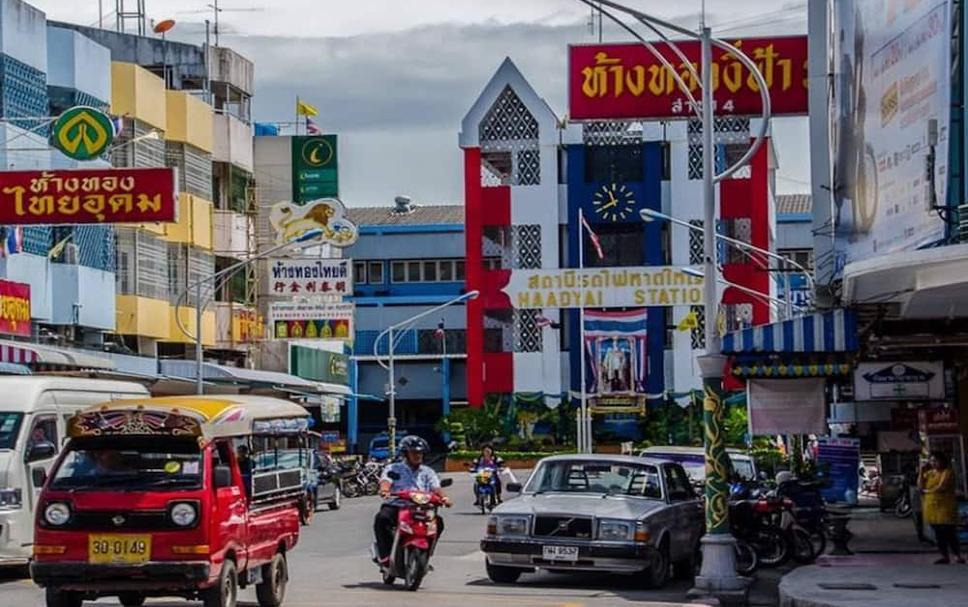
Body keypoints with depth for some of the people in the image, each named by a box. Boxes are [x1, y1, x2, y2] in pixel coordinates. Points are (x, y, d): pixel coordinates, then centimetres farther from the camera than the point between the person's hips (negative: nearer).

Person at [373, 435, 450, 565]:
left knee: (438, 521, -22)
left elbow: (436, 488, 5)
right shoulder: (393, 469, 10)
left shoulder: (427, 472, 19)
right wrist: (384, 490, -34)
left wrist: (443, 497, -19)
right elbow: (385, 481, -9)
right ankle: (384, 555, -29)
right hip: (395, 506, -3)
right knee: (382, 519, -34)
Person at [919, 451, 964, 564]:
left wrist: (927, 491, -6)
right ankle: (945, 556, 11)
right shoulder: (929, 473, 13)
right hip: (932, 507, 6)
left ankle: (958, 556, -6)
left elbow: (942, 487, -19)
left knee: (949, 533, -10)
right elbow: (920, 486, 6)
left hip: (945, 507, -6)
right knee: (939, 534, 6)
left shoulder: (947, 472, -7)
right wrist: (922, 472, -2)